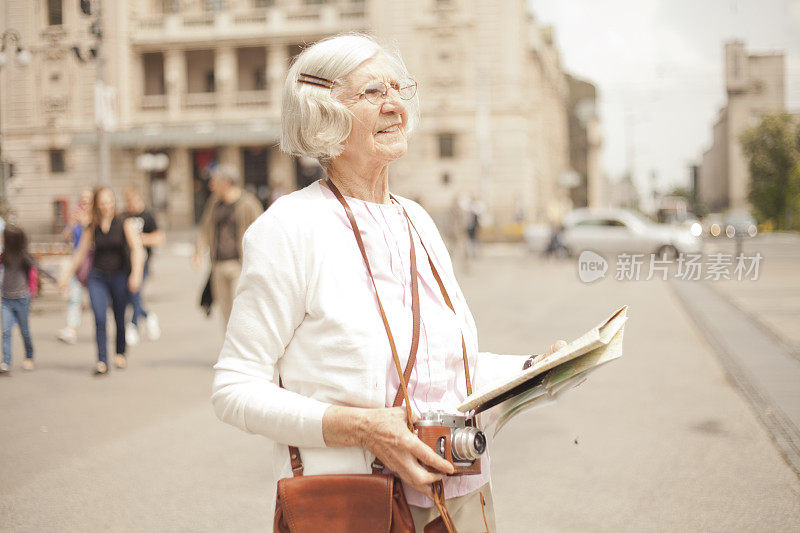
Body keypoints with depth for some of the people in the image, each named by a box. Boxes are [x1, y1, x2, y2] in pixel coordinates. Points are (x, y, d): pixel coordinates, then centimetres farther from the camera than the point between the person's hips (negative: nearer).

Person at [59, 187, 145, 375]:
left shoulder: (124, 224, -3)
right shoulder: (92, 229, 6)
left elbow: (137, 250, -11)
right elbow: (80, 253, 16)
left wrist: (136, 273, -23)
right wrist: (67, 273, 11)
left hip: (120, 276, -2)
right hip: (97, 276, 2)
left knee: (120, 319, 5)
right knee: (99, 318, -11)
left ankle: (120, 353, 30)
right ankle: (102, 361, -12)